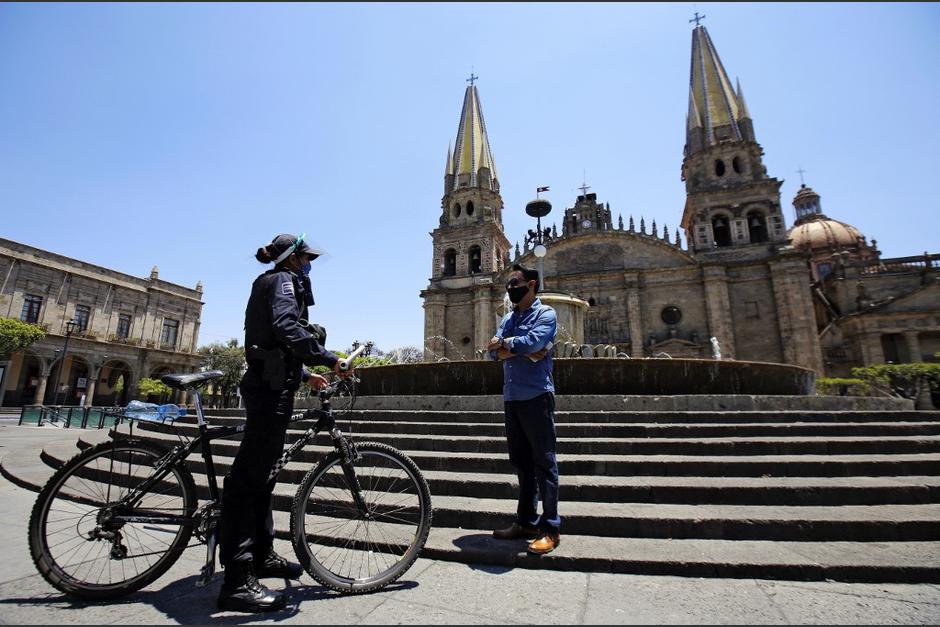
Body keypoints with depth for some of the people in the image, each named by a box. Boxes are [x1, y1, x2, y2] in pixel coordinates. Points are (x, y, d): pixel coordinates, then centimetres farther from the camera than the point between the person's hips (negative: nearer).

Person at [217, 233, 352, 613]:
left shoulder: (270, 283, 26)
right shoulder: (284, 279, -5)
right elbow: (287, 328, -25)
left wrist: (305, 374, 24)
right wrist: (329, 359, -24)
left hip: (268, 384, 11)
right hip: (271, 388, -11)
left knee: (262, 473, 15)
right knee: (249, 475, -11)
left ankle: (261, 555, 27)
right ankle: (237, 581, -7)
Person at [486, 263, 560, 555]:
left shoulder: (544, 313, -2)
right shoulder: (508, 318, 17)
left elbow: (533, 341, -20)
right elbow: (494, 351, 3)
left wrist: (505, 343, -5)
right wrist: (523, 350, -12)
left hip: (536, 397, -7)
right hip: (511, 398, 7)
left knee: (543, 463, 0)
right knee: (520, 462, 14)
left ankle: (551, 528, 10)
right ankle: (526, 522, 26)